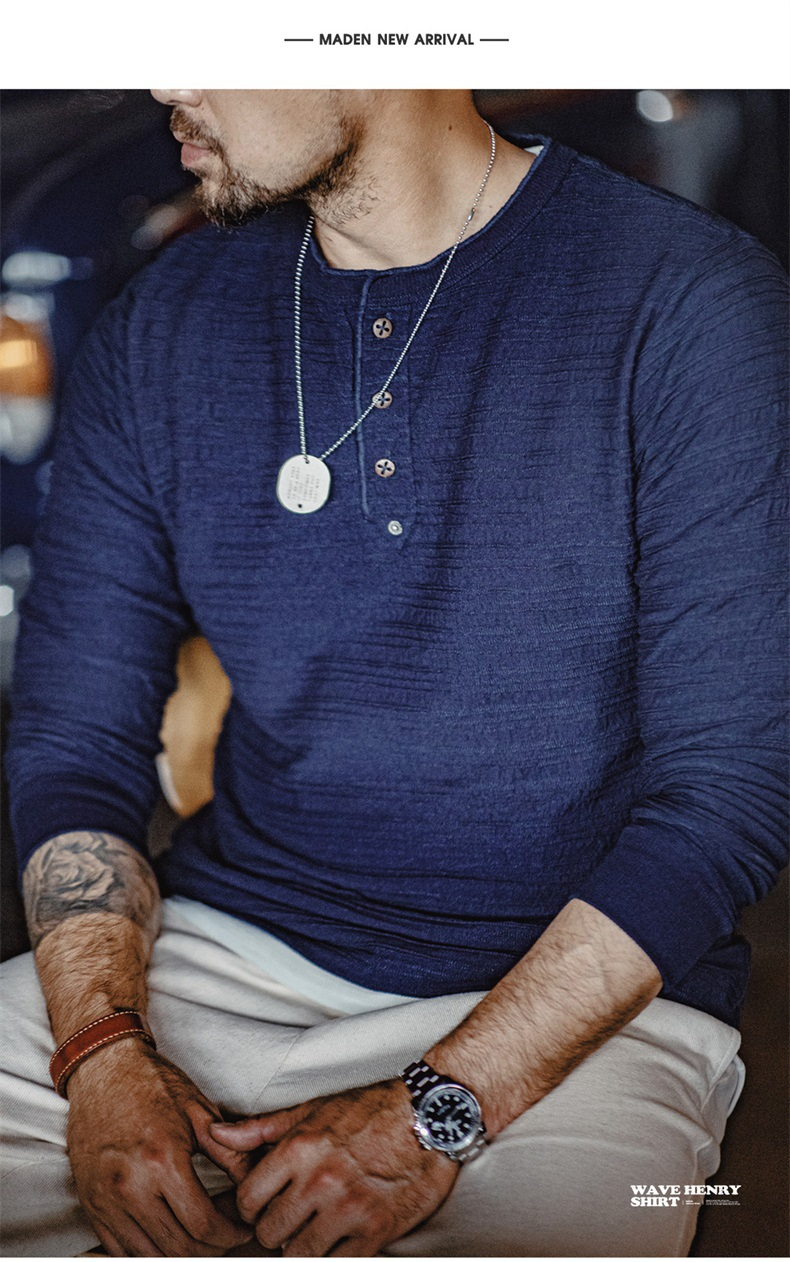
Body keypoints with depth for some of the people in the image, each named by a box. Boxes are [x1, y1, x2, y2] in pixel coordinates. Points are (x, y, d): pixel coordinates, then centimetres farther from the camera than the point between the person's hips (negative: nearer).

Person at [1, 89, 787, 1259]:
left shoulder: (695, 301, -10)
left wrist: (440, 1112, -17)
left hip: (578, 1000, -3)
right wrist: (104, 1052, -11)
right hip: (219, 953, 4)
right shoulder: (158, 328, 5)